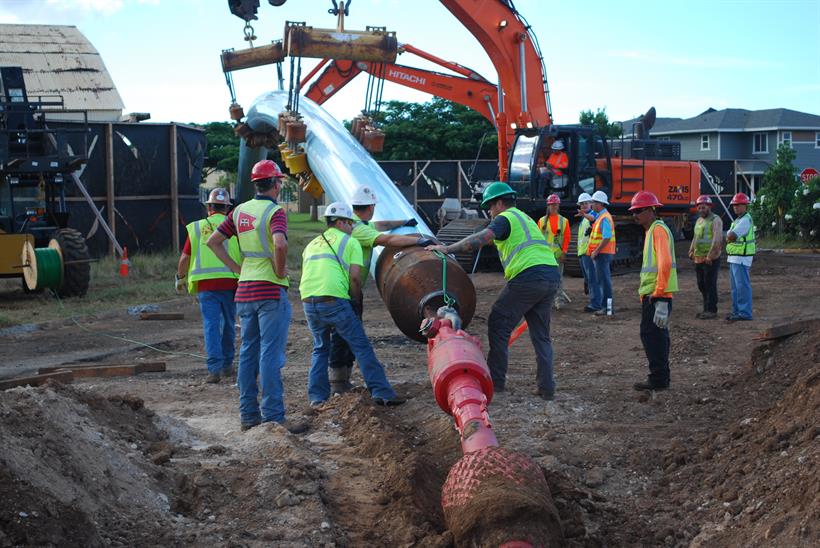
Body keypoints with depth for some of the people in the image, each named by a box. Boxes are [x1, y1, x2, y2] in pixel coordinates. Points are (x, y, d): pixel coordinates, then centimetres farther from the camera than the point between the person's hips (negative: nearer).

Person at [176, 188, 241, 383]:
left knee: (211, 325, -2)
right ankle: (227, 365, 26)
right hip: (230, 282, 1)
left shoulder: (196, 228, 7)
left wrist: (180, 278, 23)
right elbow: (244, 256, 0)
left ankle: (215, 368, -13)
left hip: (205, 284, 0)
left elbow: (185, 258, 9)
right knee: (228, 325, 15)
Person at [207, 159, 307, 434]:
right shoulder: (275, 212, -11)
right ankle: (273, 416, -7)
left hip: (245, 290, 7)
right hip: (271, 290, -7)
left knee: (248, 352, 12)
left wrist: (237, 268, 13)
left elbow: (213, 241, 16)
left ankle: (248, 414, 15)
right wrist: (280, 271, -13)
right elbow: (280, 244, -30)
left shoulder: (240, 211, 11)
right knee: (270, 354, -7)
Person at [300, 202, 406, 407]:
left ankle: (317, 397, 16)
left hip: (308, 301, 6)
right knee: (361, 346, 1)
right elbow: (355, 277, -2)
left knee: (320, 348, 21)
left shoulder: (312, 244, 25)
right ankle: (381, 392, -2)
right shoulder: (350, 242, 8)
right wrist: (357, 299, 11)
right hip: (335, 301, -5)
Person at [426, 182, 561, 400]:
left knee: (498, 325, 4)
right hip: (551, 276, 8)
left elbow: (480, 239, -16)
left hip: (528, 276, -8)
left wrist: (447, 249, -14)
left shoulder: (505, 218, 0)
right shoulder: (525, 218, 29)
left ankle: (496, 380, 5)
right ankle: (546, 387, 8)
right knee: (541, 335, 13)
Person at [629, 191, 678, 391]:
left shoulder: (659, 230, -13)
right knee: (657, 335, 14)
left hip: (656, 295, -10)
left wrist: (659, 296, -27)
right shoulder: (651, 230, 19)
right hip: (651, 294, 10)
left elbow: (665, 264, -23)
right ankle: (660, 377, 21)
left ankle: (658, 379, -2)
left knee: (652, 335, -7)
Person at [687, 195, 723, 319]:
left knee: (710, 285, -6)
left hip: (711, 259, -8)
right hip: (699, 258, 8)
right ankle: (706, 309, 20)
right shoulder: (699, 220, 17)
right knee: (701, 285, 12)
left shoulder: (715, 220, -8)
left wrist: (710, 256, -23)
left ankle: (712, 310, -1)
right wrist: (691, 251, 9)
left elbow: (717, 239, -18)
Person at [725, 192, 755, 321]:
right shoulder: (738, 220, 19)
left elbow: (731, 236, -22)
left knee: (742, 286, -8)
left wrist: (729, 238, -2)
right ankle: (737, 311, 20)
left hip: (741, 258, -10)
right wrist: (731, 238, -6)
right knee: (735, 286, 14)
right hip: (734, 258, 10)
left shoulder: (745, 220, -15)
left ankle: (745, 313, -6)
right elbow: (729, 237, 14)